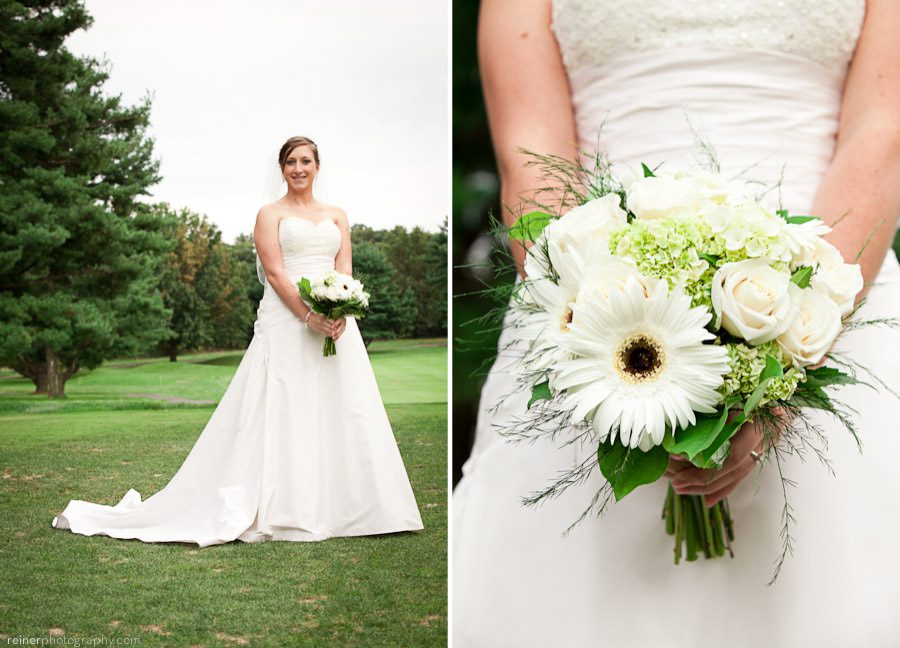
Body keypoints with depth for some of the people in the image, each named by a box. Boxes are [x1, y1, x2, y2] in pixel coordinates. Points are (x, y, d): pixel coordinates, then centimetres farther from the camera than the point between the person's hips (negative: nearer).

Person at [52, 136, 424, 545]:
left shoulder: (336, 216, 18)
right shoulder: (270, 215, 6)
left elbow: (345, 269, 8)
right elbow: (275, 272, -6)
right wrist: (309, 316, -18)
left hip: (335, 322, 4)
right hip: (285, 320, -4)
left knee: (341, 412, 1)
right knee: (281, 414, -7)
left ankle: (335, 506, 7)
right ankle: (279, 509, -6)